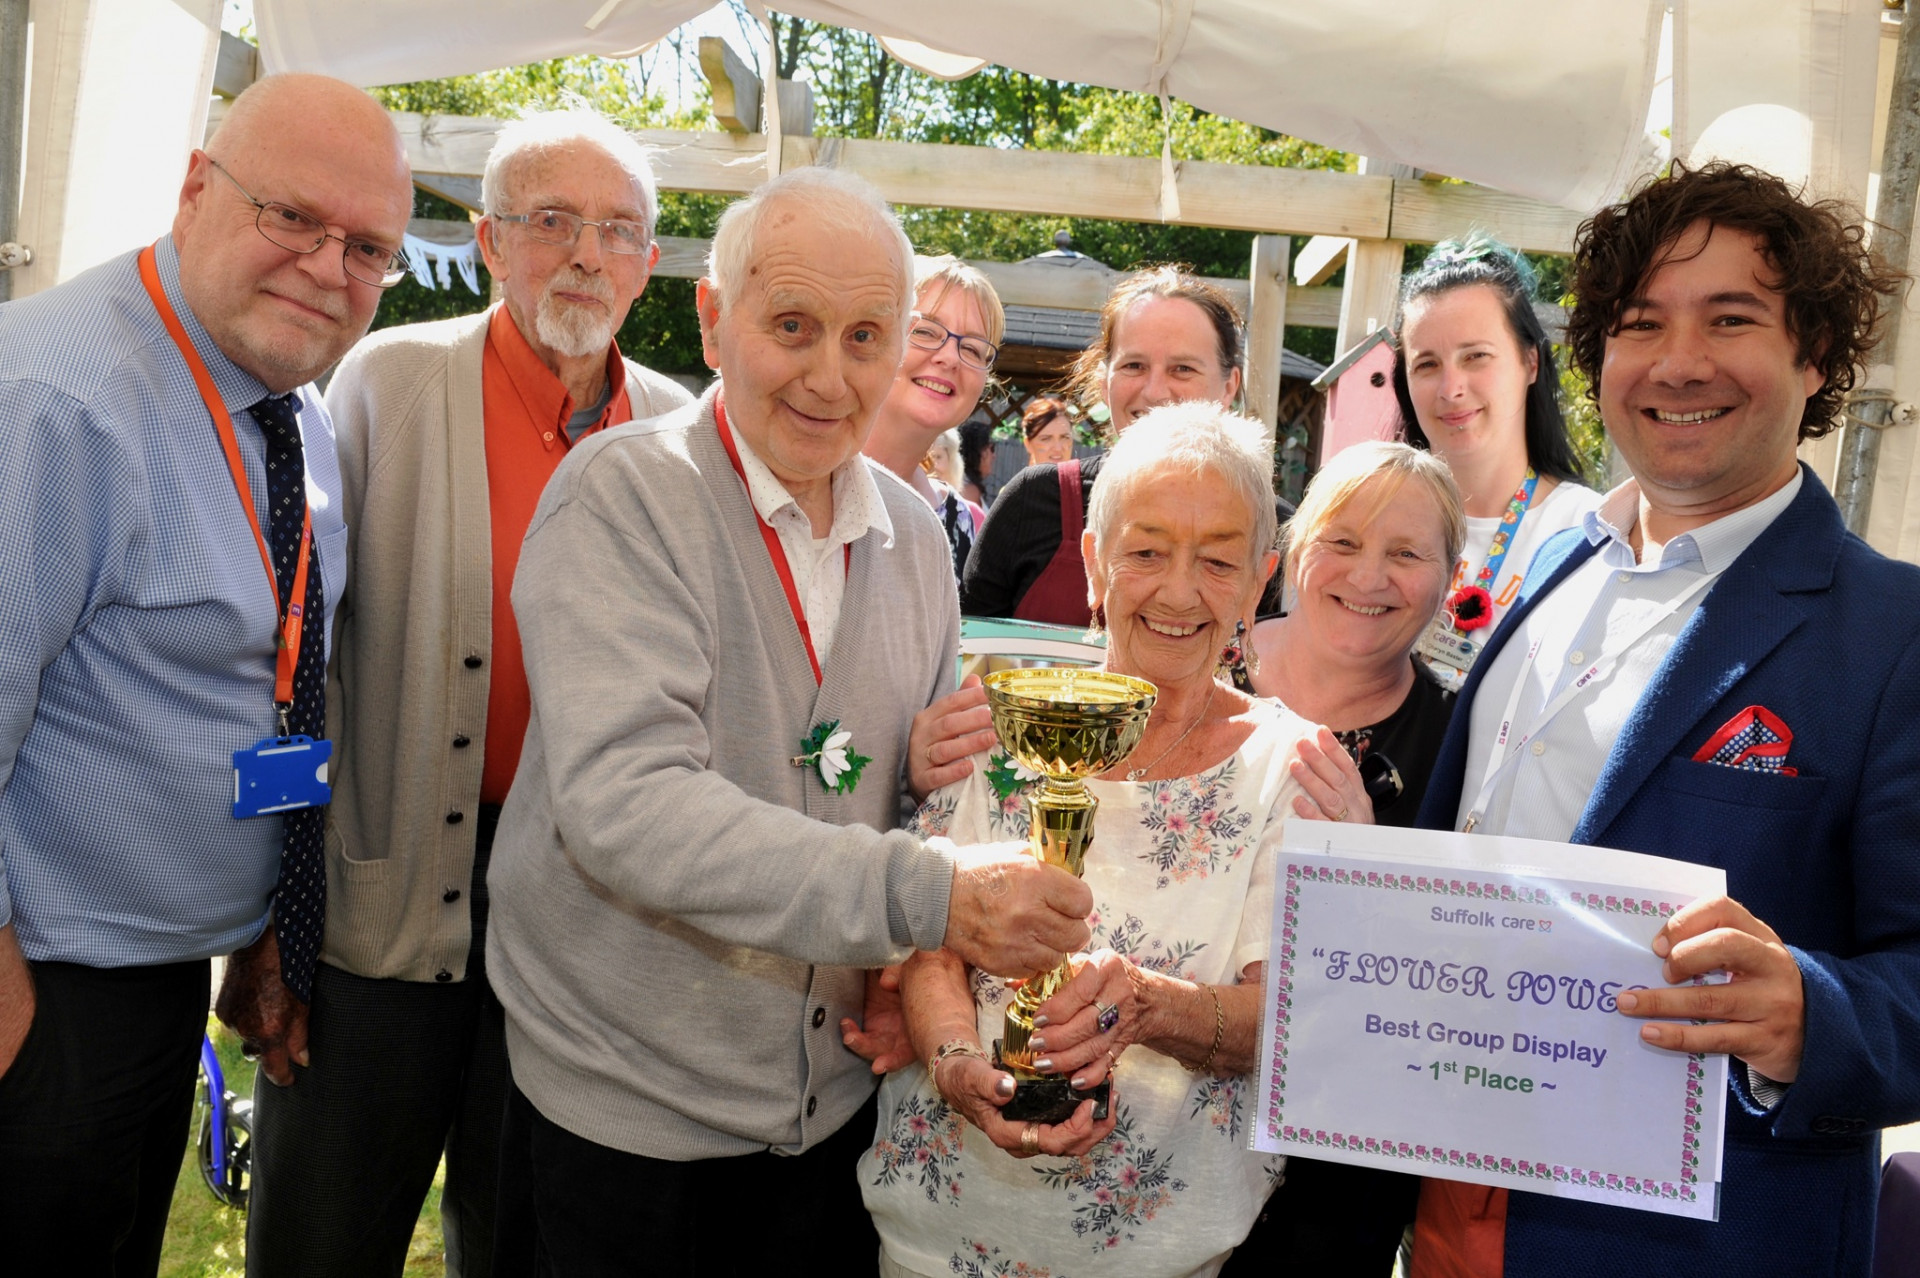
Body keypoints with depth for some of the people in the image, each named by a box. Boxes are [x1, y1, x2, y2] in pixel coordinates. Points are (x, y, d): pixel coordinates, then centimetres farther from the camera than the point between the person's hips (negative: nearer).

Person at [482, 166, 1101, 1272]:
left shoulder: (915, 538, 4)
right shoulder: (624, 496, -15)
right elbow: (622, 800, -27)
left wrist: (915, 969, -5)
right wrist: (918, 893, -33)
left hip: (835, 1093, 5)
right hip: (623, 1107, -5)